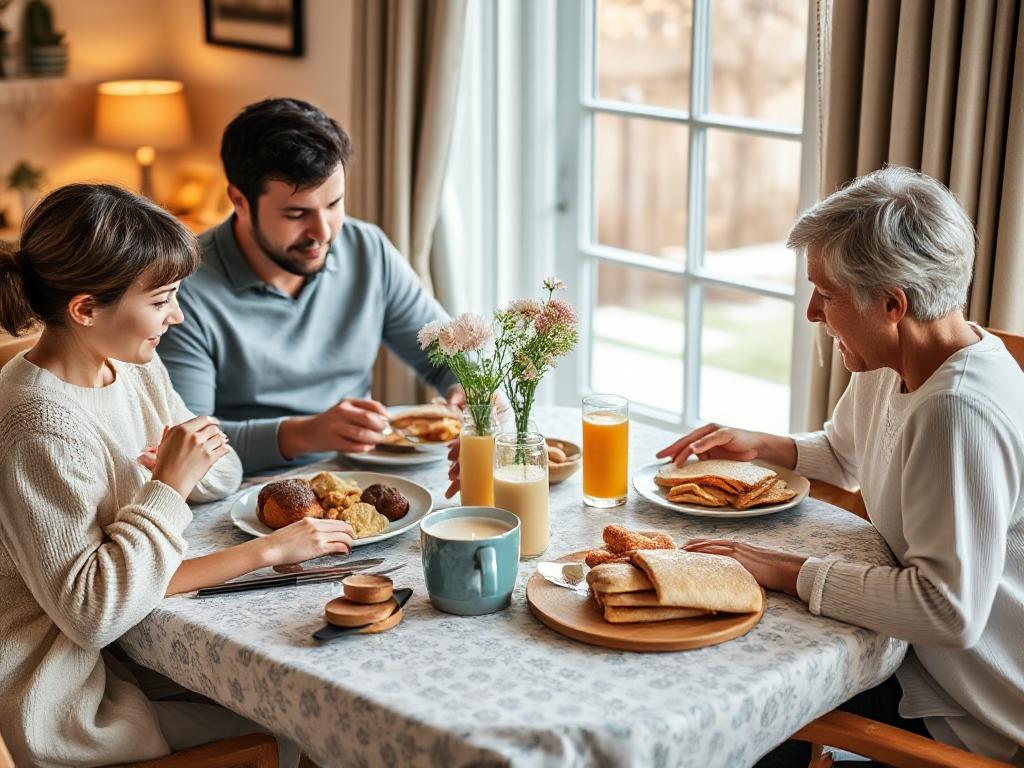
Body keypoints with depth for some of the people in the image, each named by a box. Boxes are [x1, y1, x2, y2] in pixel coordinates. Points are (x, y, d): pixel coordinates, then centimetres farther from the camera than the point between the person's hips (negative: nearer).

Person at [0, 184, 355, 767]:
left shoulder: (133, 364, 1)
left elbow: (225, 473, 10)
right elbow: (91, 613, -26)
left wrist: (181, 470, -12)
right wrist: (171, 486, -25)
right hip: (82, 701, -8)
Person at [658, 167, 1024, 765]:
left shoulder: (961, 413, -31)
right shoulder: (886, 368, 1)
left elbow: (949, 610, -34)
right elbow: (845, 453, 23)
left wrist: (792, 573, -25)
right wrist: (760, 446, 5)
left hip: (975, 720, -8)